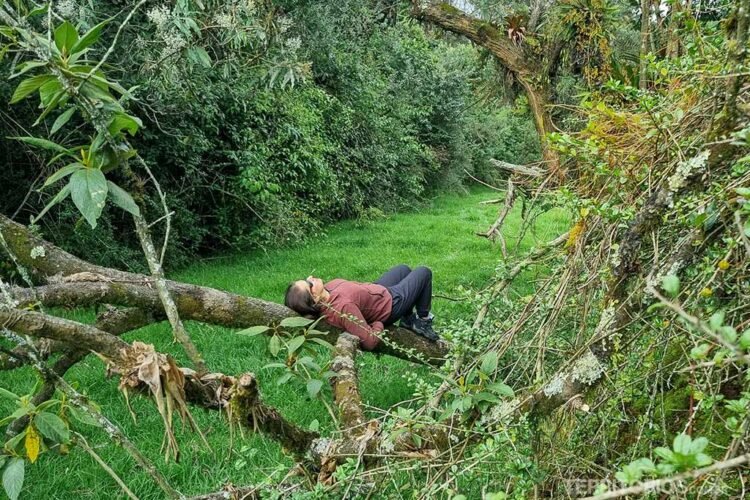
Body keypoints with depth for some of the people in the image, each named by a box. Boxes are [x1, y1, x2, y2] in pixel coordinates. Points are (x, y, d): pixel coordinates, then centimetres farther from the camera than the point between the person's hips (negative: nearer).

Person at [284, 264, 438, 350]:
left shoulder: (325, 290, -21)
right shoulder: (343, 306, -45)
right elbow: (370, 341, -41)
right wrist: (379, 324, -22)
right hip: (391, 304, -7)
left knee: (404, 268, 31)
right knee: (424, 272, 13)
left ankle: (408, 319, 35)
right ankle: (423, 321, 31)